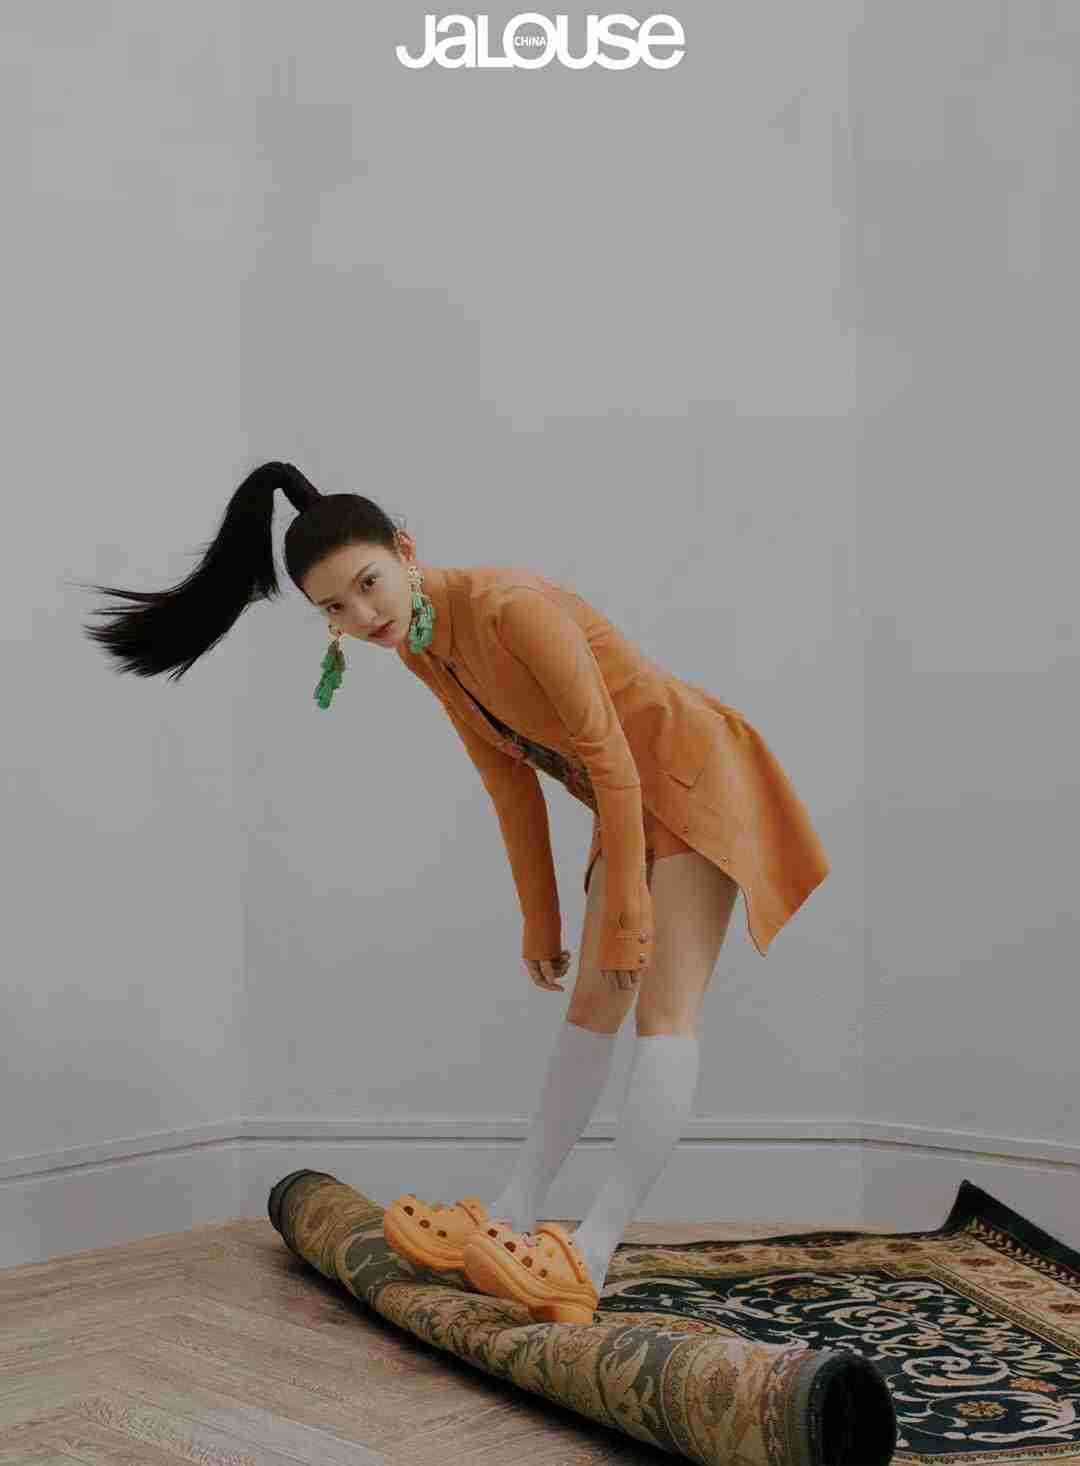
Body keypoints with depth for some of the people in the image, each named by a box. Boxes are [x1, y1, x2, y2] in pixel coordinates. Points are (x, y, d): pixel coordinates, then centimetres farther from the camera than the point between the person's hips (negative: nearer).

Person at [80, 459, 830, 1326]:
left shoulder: (511, 606, -29)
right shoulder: (421, 650, -3)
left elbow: (611, 759, -26)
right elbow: (511, 784, 6)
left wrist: (624, 917, -20)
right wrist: (541, 923, 9)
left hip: (689, 774, -9)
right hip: (630, 798, 9)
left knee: (666, 1008, -15)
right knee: (594, 1005, 10)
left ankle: (591, 1255, -21)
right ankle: (517, 1212, 14)